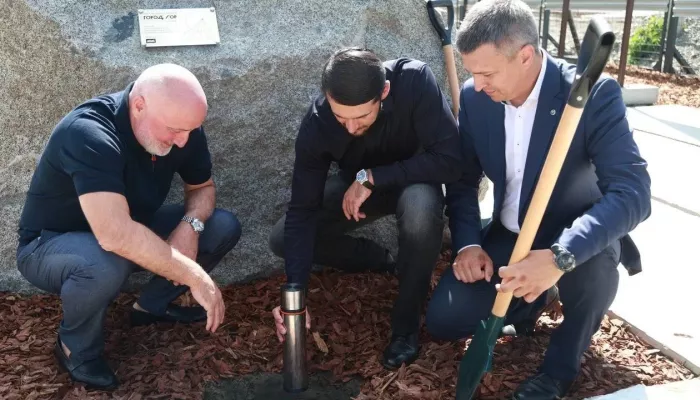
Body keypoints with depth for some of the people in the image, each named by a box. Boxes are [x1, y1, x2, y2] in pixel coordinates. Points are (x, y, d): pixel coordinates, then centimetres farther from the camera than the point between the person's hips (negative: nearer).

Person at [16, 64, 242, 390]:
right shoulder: (88, 133, -35)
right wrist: (194, 275, -39)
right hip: (50, 245, -6)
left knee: (224, 227, -10)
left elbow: (202, 187, 0)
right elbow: (115, 236, -46)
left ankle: (152, 305, 9)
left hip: (131, 233, 6)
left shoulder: (181, 125, -15)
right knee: (106, 263, -40)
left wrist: (190, 224, -22)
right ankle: (76, 347, -8)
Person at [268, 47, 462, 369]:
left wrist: (371, 177, -35)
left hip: (413, 181, -2)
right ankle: (385, 261, 6)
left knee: (421, 209, -39)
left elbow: (449, 159, -34)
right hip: (359, 185, 3)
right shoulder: (317, 124, -27)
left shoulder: (414, 80, -34)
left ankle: (406, 323, -14)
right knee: (281, 239, -11)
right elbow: (302, 211, -25)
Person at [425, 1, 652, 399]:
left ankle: (561, 366, -7)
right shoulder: (476, 98, -9)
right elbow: (463, 180, 1)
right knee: (443, 320, -8)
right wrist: (468, 243, -16)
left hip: (576, 243, -3)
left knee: (596, 263, -38)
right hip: (507, 237, 4)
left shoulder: (594, 94, -24)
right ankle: (535, 296, 19)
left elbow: (633, 192, -32)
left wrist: (560, 256, -46)